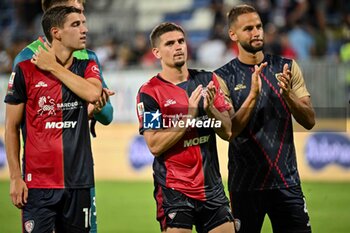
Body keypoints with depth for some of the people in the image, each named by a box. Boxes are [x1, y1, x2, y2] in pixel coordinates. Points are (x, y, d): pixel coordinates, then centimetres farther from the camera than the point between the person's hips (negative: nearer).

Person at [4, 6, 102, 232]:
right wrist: (15, 177, -3)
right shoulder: (26, 70, -1)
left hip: (79, 181, 3)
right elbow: (11, 127, 2)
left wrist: (54, 67, -8)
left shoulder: (87, 67, 9)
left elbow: (93, 94, -15)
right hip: (38, 182, -3)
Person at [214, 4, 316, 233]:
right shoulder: (223, 77, -2)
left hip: (287, 180, 2)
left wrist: (288, 95, -15)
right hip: (245, 183, -2)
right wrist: (253, 96, -22)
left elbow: (309, 121, 3)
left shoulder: (287, 68, 6)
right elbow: (228, 131, -10)